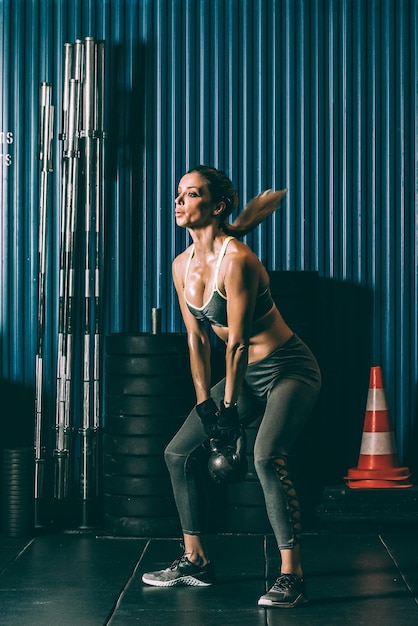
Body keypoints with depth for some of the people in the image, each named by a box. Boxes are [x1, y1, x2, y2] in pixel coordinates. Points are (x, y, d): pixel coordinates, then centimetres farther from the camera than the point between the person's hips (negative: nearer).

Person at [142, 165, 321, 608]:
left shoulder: (235, 259, -24)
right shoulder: (182, 265, 0)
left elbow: (237, 342, -22)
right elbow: (196, 339, 4)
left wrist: (230, 409, -17)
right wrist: (204, 405, 0)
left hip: (289, 369, -9)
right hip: (246, 373, 9)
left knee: (267, 457, -29)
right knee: (178, 452, 7)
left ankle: (292, 576, -22)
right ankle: (196, 562, 18)